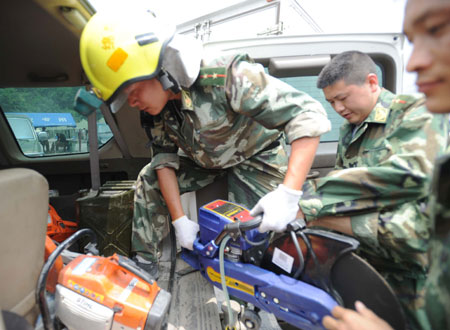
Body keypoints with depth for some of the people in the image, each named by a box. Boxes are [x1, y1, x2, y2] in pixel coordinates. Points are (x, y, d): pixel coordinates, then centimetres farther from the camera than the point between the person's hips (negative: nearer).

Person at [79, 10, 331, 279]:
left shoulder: (226, 76, -39)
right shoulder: (158, 103, -17)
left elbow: (308, 116, -41)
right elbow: (165, 158, -9)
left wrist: (288, 193, -48)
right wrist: (179, 219, -17)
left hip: (258, 156, -5)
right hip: (206, 158, 6)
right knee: (149, 181, -1)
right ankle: (144, 264, 12)